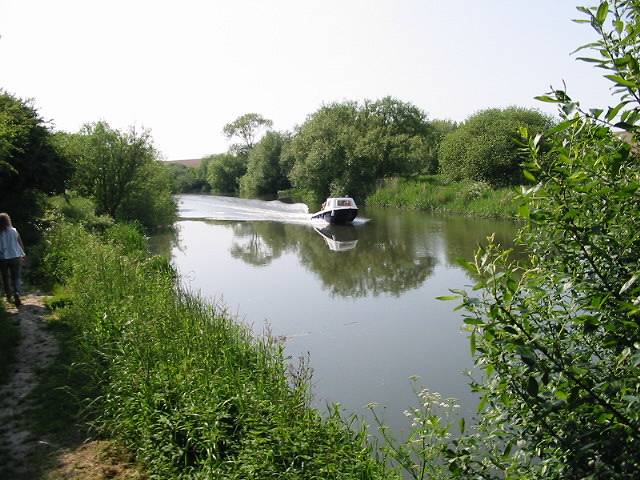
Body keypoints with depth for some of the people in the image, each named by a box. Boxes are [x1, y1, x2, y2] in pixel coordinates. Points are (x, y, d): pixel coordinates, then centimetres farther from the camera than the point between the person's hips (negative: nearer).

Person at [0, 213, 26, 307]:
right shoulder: (14, 231, -4)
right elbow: (21, 244, 2)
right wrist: (23, 255, 16)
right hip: (15, 257, 0)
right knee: (15, 277, 6)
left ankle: (8, 296, 26)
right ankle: (17, 293, -17)